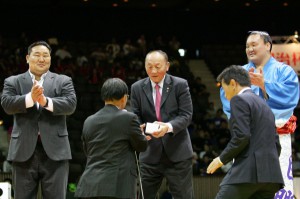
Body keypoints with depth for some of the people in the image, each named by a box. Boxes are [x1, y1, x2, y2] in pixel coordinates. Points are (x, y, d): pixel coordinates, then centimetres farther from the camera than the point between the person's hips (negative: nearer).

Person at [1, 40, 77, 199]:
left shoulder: (63, 81, 11)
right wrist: (30, 98, -21)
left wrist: (46, 101, -21)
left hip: (55, 151, 0)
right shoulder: (13, 82, 12)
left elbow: (71, 104, -5)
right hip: (24, 151, 1)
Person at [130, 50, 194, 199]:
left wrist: (168, 127, -26)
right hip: (150, 153, 2)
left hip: (177, 152, -2)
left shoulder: (180, 85, -1)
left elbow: (186, 115, -7)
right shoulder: (137, 88, 6)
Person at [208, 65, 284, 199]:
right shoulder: (264, 105, 24)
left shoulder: (239, 100, -3)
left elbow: (241, 136, -14)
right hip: (271, 173, 8)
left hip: (247, 172, -8)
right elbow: (276, 144, 22)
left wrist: (222, 158, -4)